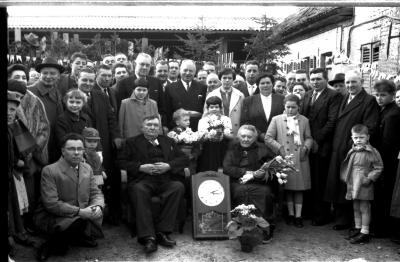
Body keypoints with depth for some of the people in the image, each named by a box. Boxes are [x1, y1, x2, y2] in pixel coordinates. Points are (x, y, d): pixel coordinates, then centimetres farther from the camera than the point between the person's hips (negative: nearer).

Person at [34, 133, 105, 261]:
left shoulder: (87, 168, 6)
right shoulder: (49, 171, -14)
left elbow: (96, 193, 7)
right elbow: (51, 204, -21)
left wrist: (98, 206, -18)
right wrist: (79, 211, -27)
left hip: (82, 215, 6)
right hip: (51, 218, -6)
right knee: (78, 223, -33)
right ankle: (55, 244, -1)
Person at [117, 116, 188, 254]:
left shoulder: (168, 141, 26)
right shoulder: (132, 142, 19)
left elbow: (184, 158, 17)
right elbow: (121, 161, 7)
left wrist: (169, 166, -2)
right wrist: (141, 167, -8)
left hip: (164, 181, 3)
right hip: (142, 180, -2)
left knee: (179, 187, -28)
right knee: (139, 191, -36)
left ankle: (162, 232, -24)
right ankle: (148, 237, -36)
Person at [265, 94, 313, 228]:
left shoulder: (304, 120, 11)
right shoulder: (276, 119, 5)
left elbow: (308, 138, 14)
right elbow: (268, 138, 1)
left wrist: (306, 147, -5)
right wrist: (279, 147, -10)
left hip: (300, 159, 1)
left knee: (299, 188, 4)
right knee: (287, 188, 6)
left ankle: (298, 216, 12)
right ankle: (290, 214, 19)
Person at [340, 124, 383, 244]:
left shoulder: (372, 152, -10)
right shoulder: (352, 152, 7)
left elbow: (379, 168, -7)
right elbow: (348, 166, 18)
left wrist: (369, 178, -16)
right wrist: (346, 178, 7)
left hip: (364, 186, -6)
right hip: (353, 184, 6)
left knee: (364, 208, 1)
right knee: (356, 208, 15)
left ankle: (365, 233, 9)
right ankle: (357, 228, 29)